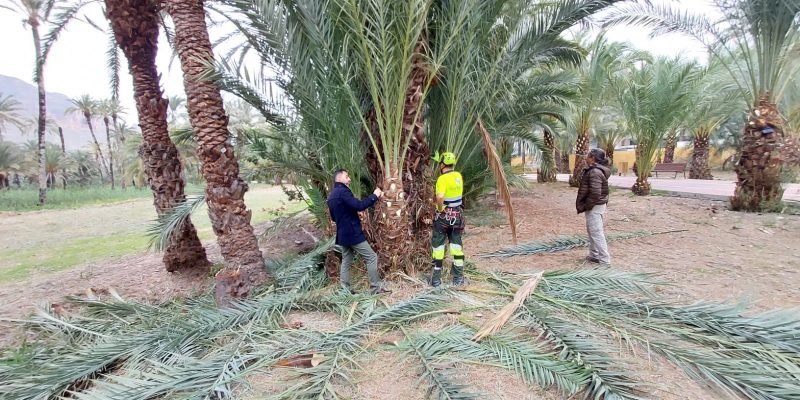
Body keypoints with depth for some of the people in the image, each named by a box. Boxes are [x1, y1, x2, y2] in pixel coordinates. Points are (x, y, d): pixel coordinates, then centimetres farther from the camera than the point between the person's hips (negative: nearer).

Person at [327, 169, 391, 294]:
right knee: (371, 257, -4)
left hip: (342, 234, 10)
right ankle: (376, 287, -1)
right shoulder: (342, 191, -15)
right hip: (353, 233, -10)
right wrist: (374, 196, -17)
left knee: (346, 261, 13)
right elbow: (359, 206, -25)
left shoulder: (331, 196, 16)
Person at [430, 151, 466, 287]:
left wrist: (440, 208, -20)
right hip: (457, 214, 6)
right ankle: (458, 278, 17)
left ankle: (436, 278, 14)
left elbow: (440, 197, -36)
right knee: (456, 245, 13)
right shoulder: (458, 176, 3)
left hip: (443, 215, -6)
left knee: (438, 246, 7)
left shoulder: (442, 179, -18)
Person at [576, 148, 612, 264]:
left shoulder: (595, 172, -22)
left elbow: (595, 193, -27)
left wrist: (585, 206, -17)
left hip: (594, 207, -11)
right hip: (595, 206, 11)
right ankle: (594, 255, 29)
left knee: (596, 233, -4)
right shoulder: (594, 170, 11)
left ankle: (604, 260, 2)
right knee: (592, 231, 19)